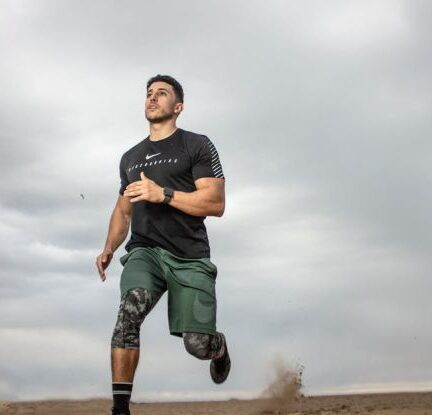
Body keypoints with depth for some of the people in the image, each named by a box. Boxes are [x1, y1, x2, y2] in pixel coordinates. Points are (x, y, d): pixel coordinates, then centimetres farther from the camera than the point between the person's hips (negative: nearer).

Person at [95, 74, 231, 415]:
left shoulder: (197, 145, 2)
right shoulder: (130, 157, 20)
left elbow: (216, 204, -8)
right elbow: (123, 209, 27)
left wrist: (162, 193, -17)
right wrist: (108, 250, 11)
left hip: (190, 256, -3)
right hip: (145, 250, 3)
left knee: (198, 344, -8)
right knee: (130, 309, -29)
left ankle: (219, 347, 31)